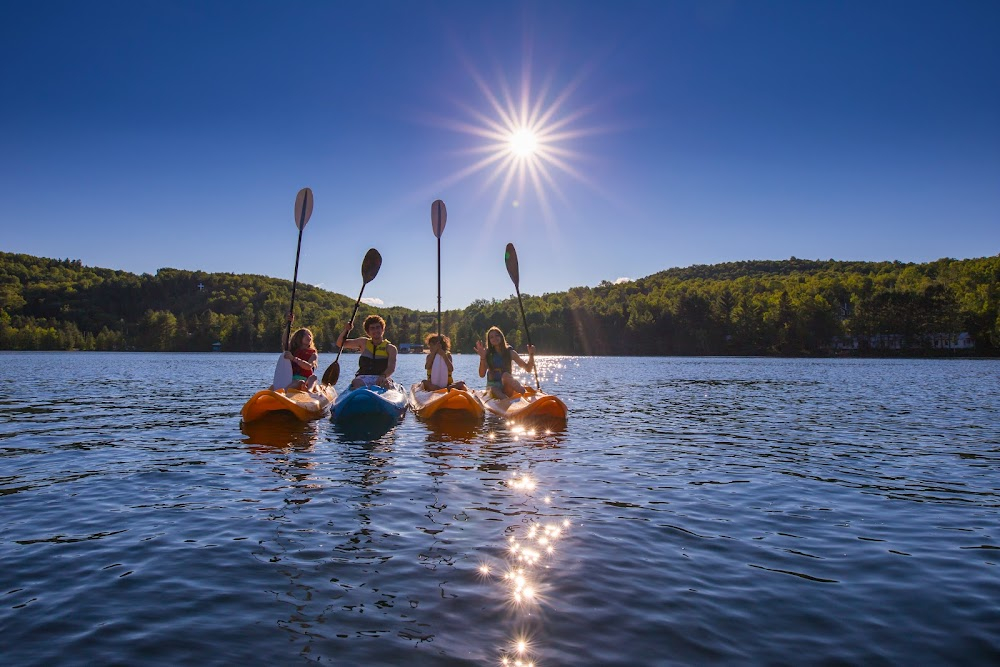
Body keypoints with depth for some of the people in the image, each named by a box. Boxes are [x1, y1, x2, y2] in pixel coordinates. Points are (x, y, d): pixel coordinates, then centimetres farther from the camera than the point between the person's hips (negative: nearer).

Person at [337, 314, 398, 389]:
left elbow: (391, 368, -7)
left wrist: (383, 376, -30)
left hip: (381, 378, -1)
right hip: (363, 378, 1)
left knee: (386, 384, -38)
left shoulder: (390, 348, 9)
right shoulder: (364, 343, 20)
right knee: (356, 382, -35)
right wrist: (347, 330, 4)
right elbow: (340, 343, 23)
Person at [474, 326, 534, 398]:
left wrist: (531, 355, -14)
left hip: (507, 387, 0)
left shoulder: (509, 352, 5)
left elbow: (528, 368, 4)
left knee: (505, 375, -33)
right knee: (493, 390, -37)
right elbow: (482, 375, -7)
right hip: (493, 386, 0)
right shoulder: (487, 354, 3)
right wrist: (482, 357, -18)